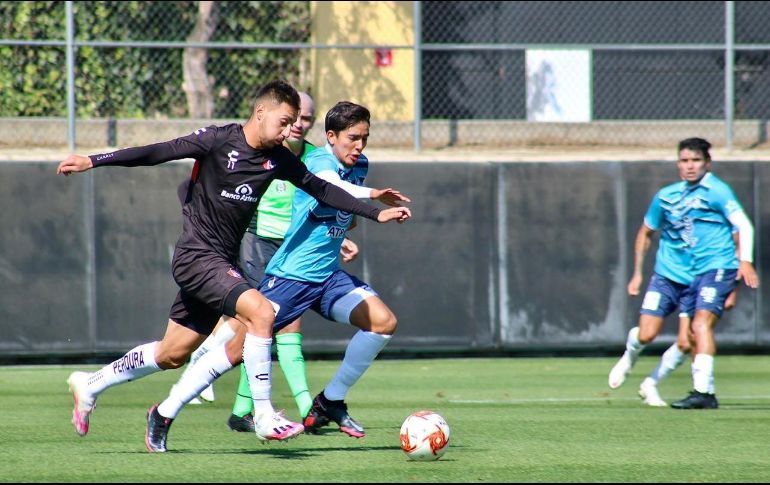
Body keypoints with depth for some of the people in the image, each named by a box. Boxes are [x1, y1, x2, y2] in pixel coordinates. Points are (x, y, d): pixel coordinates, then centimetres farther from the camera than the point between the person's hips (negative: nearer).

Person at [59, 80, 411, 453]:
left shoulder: (278, 159, 5)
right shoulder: (219, 140, -13)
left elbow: (321, 189, 14)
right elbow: (158, 153, -12)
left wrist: (376, 213, 12)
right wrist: (93, 161, -15)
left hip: (223, 263, 8)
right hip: (196, 255, -8)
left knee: (172, 355, 14)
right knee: (261, 312, -26)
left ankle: (90, 385, 32)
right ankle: (264, 416, -20)